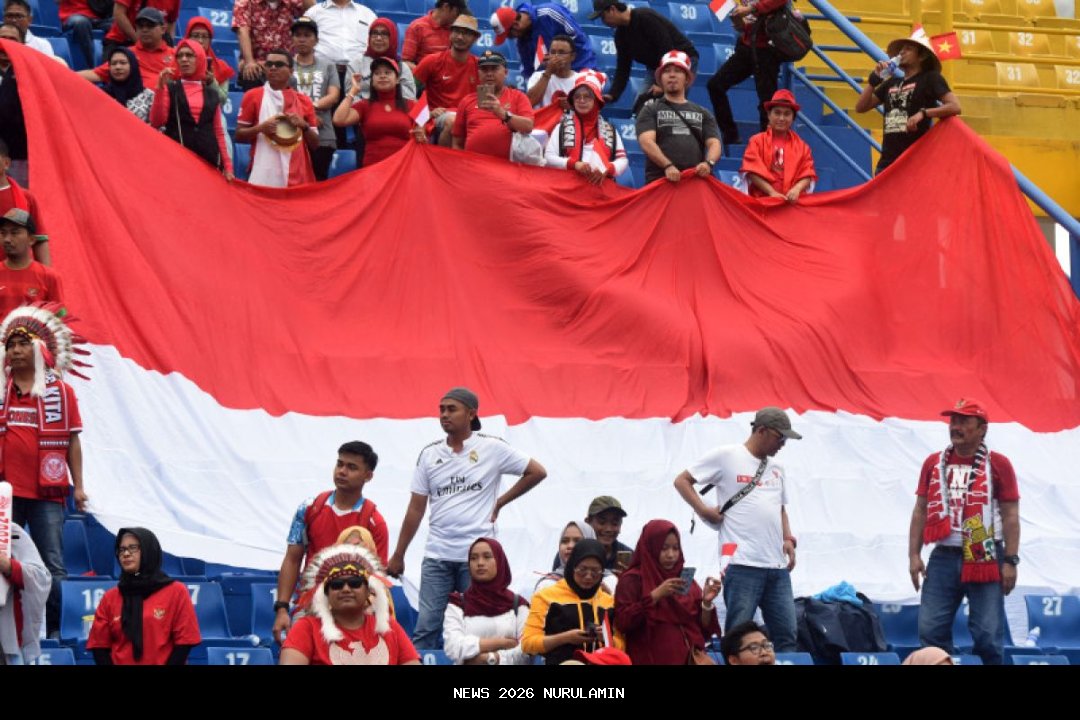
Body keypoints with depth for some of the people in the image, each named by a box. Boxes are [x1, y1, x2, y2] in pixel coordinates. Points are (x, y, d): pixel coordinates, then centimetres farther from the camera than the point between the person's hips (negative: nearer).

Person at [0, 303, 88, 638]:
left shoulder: (60, 391, 4)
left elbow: (72, 441, 6)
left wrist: (78, 486, 1)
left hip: (46, 492, -1)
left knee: (53, 568, 0)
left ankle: (55, 631, 6)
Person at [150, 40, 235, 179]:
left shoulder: (212, 94, 15)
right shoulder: (169, 89, 7)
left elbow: (218, 132, 15)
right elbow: (156, 122, -5)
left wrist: (227, 166, 9)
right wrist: (160, 88, -11)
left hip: (208, 160, 2)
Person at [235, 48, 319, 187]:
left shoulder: (303, 101, 13)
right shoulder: (253, 96, 6)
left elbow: (315, 144, 16)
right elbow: (239, 135, 6)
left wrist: (304, 126, -3)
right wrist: (261, 128, -11)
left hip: (297, 178, 3)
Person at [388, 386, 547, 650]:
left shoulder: (492, 448, -1)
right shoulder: (429, 454, 8)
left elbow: (537, 472, 4)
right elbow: (416, 509, 10)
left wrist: (499, 503, 3)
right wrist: (398, 556, 8)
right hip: (437, 556, 2)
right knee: (426, 627, -3)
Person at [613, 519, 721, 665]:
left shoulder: (687, 581, 16)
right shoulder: (632, 580, 4)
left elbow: (704, 632, 14)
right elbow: (622, 623, -10)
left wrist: (706, 603, -3)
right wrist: (655, 595, -15)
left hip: (688, 659, 4)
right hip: (651, 661, -4)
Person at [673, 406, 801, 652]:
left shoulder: (776, 468, 20)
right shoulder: (726, 456, 1)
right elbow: (682, 481, 4)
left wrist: (788, 539, 13)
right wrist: (703, 510, -8)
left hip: (778, 567, 6)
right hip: (743, 565, -6)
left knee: (786, 636, 2)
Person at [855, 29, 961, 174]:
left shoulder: (930, 79, 2)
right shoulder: (891, 83, 19)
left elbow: (955, 107, -9)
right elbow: (860, 107, 18)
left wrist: (923, 113, -21)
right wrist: (874, 79, 6)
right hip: (888, 161, 7)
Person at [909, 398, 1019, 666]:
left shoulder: (998, 464, 0)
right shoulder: (933, 463, 11)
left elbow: (1011, 516, -2)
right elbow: (920, 511, 12)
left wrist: (1010, 561, -7)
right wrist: (914, 555, 3)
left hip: (985, 560, -3)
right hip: (944, 556, 3)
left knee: (988, 637, -3)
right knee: (931, 632, -1)